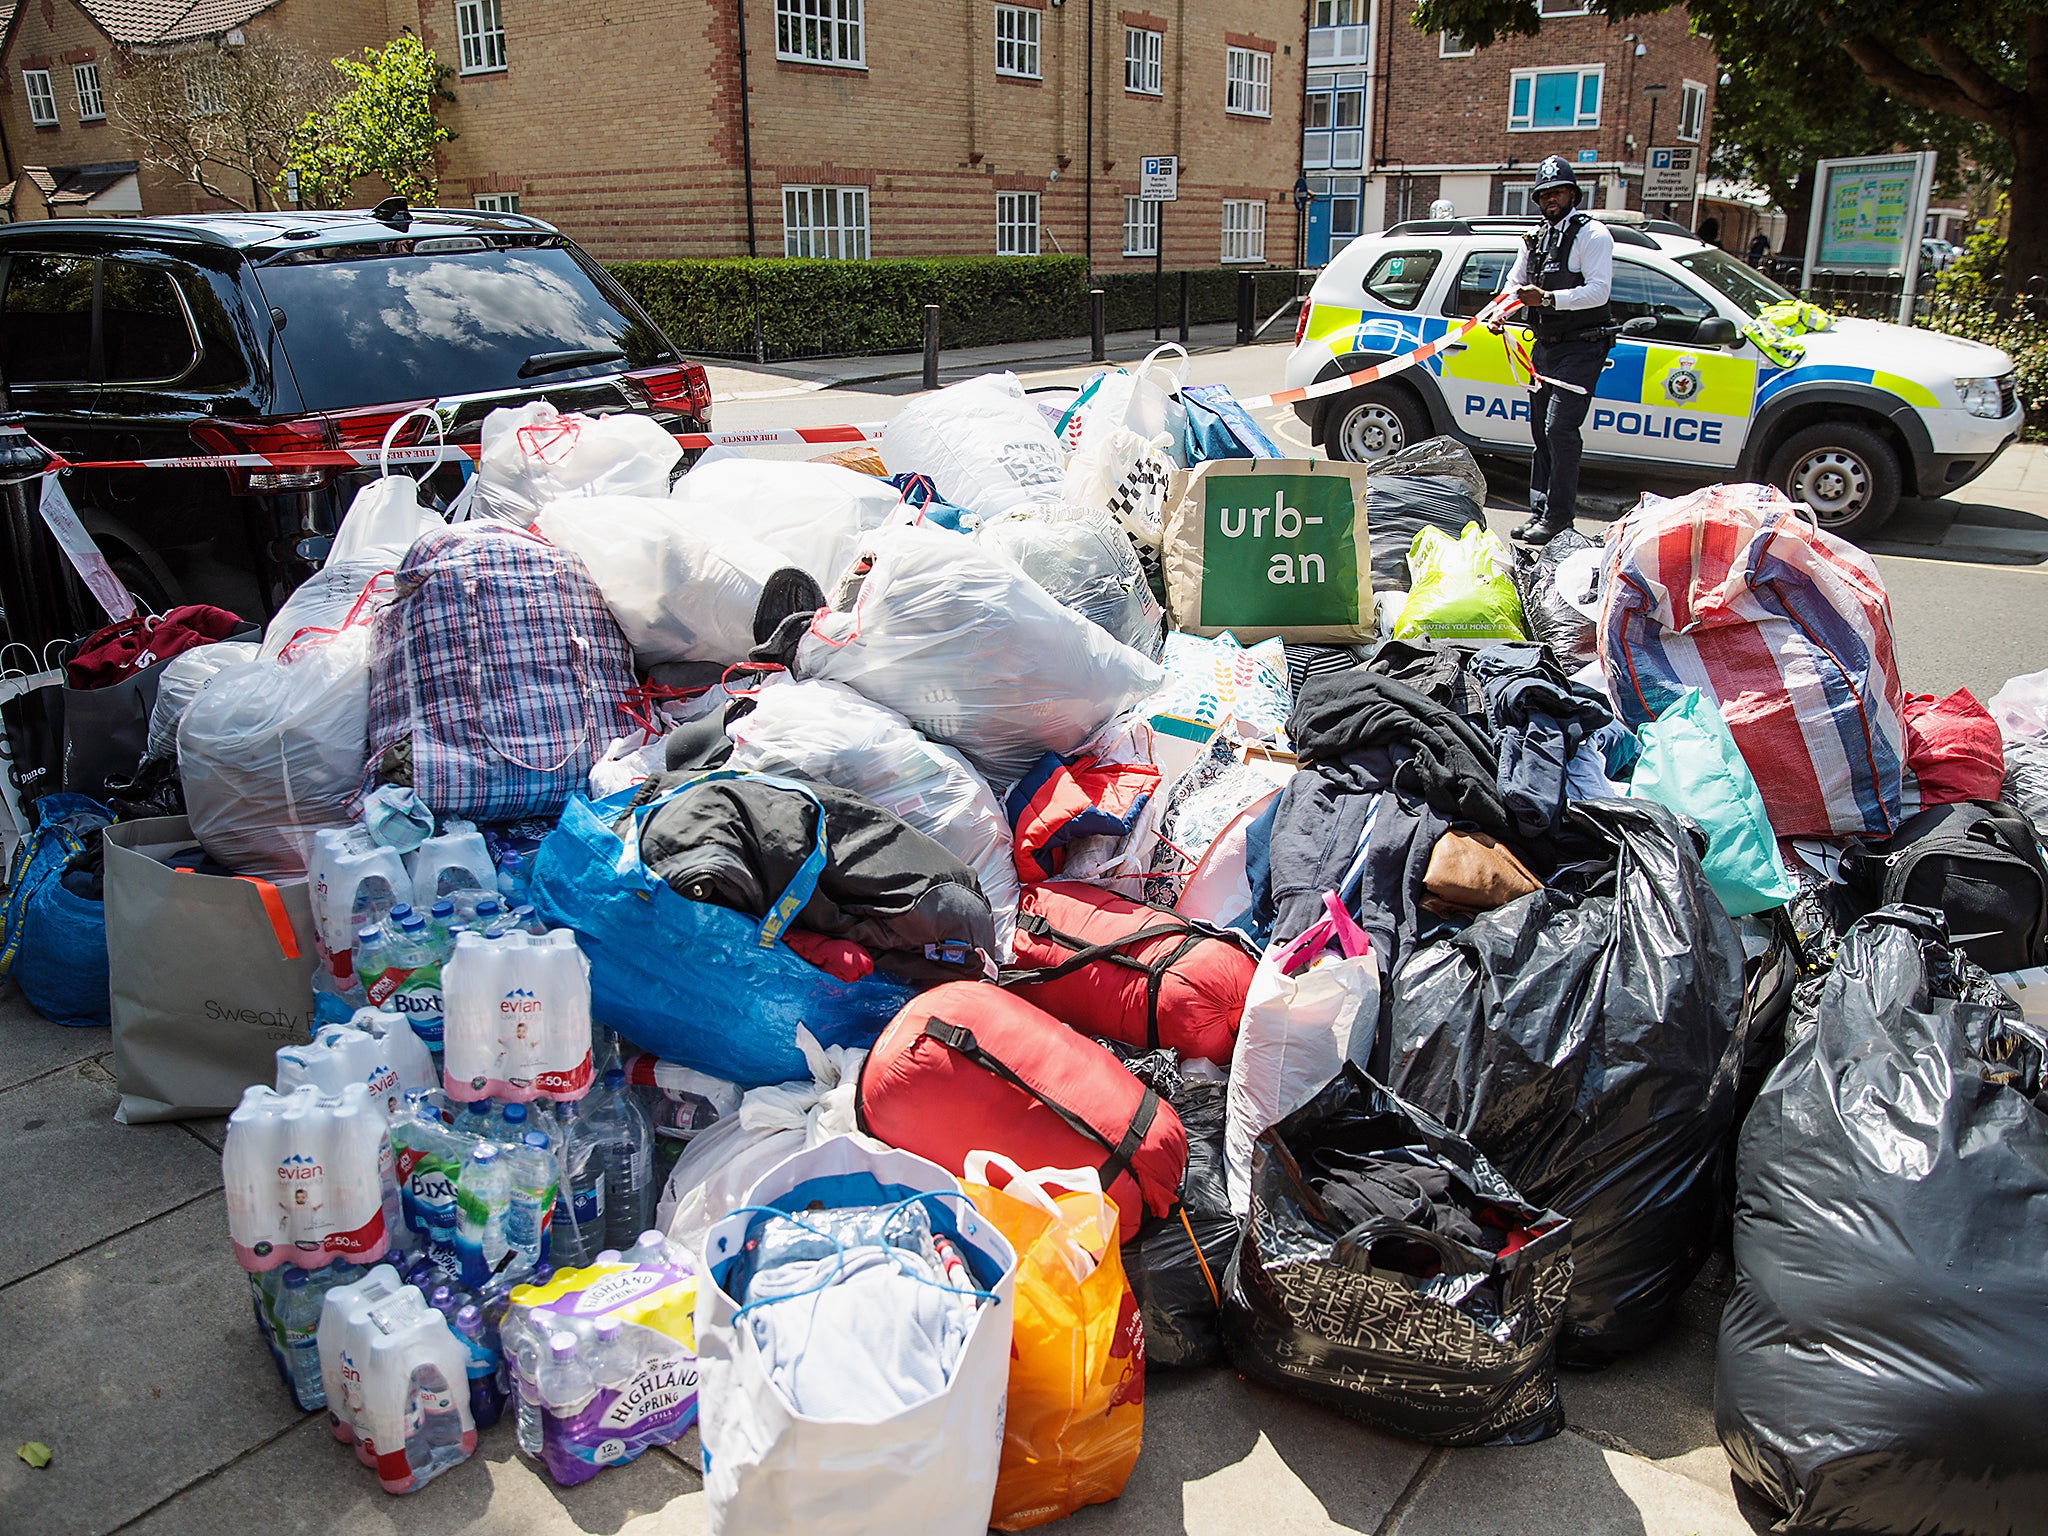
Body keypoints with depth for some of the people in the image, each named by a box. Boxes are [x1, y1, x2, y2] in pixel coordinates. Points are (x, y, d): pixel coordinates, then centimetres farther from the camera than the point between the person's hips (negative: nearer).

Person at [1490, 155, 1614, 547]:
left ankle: (1558, 516, -11)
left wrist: (1547, 299, -30)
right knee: (1541, 431, 9)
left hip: (1580, 348, -7)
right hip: (1545, 346, 7)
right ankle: (1540, 510, 16)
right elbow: (1515, 283, 20)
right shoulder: (1535, 237, 15)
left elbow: (1598, 291, -18)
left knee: (1559, 429, -15)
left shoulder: (1592, 234, -8)